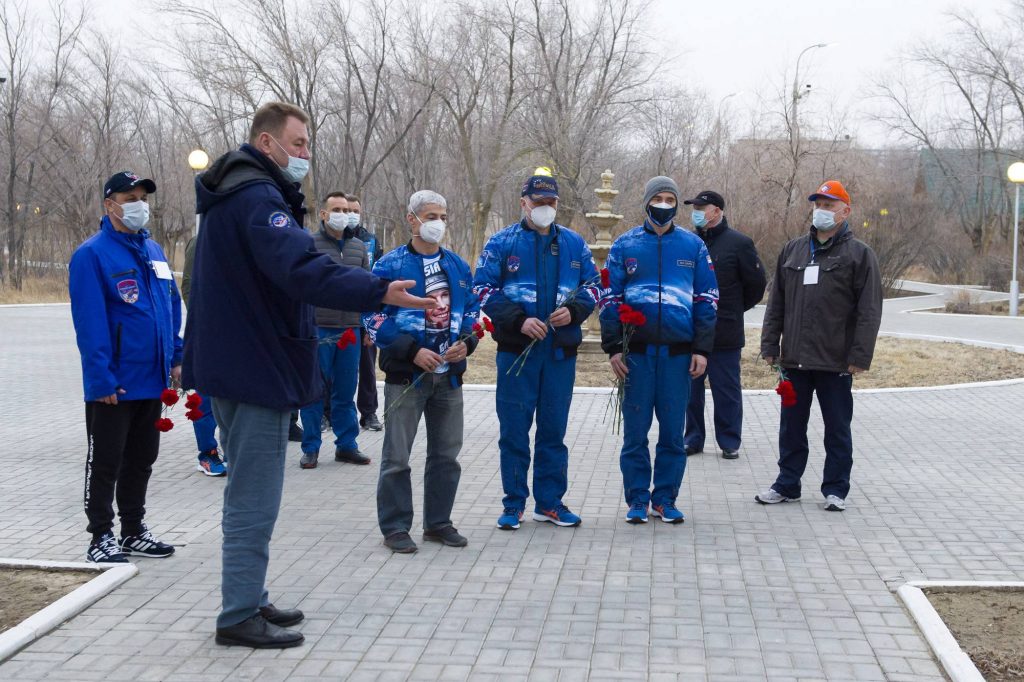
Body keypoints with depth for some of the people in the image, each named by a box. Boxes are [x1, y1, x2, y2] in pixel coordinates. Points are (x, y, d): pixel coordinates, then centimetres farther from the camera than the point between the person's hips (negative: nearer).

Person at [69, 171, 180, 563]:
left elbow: (172, 306, 15)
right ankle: (101, 538, 15)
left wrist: (176, 358, 8)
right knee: (105, 463, 4)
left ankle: (134, 532, 28)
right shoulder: (92, 254, -13)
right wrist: (103, 380, -21)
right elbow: (89, 322, -18)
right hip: (114, 386, -7)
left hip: (152, 381, 7)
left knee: (141, 459, 16)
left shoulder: (154, 251, 10)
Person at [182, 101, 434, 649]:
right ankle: (240, 617, 4)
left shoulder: (237, 196, 17)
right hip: (257, 366, -11)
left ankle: (248, 600, 27)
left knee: (249, 495, 18)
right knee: (253, 501, -4)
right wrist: (380, 293, -42)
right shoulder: (257, 198, -18)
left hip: (235, 363, 11)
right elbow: (302, 269, -34)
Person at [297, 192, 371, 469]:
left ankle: (346, 445, 19)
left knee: (346, 391, 10)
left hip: (351, 330, 4)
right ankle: (311, 448, 11)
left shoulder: (359, 246, 13)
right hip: (319, 329, -4)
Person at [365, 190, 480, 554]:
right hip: (406, 374, -5)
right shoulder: (390, 265, -6)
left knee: (447, 453, 11)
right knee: (397, 456, 0)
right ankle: (395, 527, 11)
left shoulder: (458, 266, 11)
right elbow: (374, 317, -9)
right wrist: (413, 351, -18)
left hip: (449, 375, 5)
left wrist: (466, 343, -4)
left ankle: (438, 522, 24)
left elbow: (472, 309, 16)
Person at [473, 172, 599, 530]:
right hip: (516, 349, -3)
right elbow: (484, 289, -3)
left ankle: (550, 501, 19)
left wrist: (574, 311, -6)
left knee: (554, 429, 9)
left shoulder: (574, 243, 10)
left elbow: (592, 284, 15)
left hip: (562, 351, 3)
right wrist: (519, 320, -14)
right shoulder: (501, 243, 0)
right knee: (514, 429, 1)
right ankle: (514, 504, 12)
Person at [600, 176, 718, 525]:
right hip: (636, 351, -1)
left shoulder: (694, 245, 8)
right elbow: (610, 299, 5)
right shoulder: (625, 245, 6)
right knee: (635, 429, 3)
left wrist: (702, 349, 1)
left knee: (673, 430, 5)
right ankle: (637, 499, 13)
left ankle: (665, 498, 17)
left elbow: (706, 300, 8)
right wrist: (613, 348, -2)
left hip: (678, 352, 1)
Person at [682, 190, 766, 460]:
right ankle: (693, 438, 21)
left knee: (727, 391, 4)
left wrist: (733, 310, 9)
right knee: (690, 389, 9)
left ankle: (730, 442, 15)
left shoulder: (739, 243, -4)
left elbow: (757, 285, 3)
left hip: (725, 333, -4)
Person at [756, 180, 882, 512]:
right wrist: (770, 345, 8)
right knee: (791, 426, 11)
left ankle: (835, 490, 16)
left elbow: (869, 311, -6)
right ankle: (787, 485, 22)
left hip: (836, 361, -4)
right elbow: (776, 303, 14)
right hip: (795, 358, 4)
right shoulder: (793, 250, 12)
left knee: (837, 429, 6)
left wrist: (860, 356, -13)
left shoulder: (859, 254, -1)